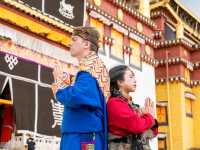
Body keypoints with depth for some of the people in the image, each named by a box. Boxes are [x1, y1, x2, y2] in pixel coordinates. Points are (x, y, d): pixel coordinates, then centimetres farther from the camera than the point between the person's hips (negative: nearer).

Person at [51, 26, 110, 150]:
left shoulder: (91, 67, -12)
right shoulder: (92, 66, 17)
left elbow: (74, 98, -24)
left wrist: (59, 80, -6)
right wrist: (64, 82, 10)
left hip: (83, 137, -10)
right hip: (80, 135, 10)